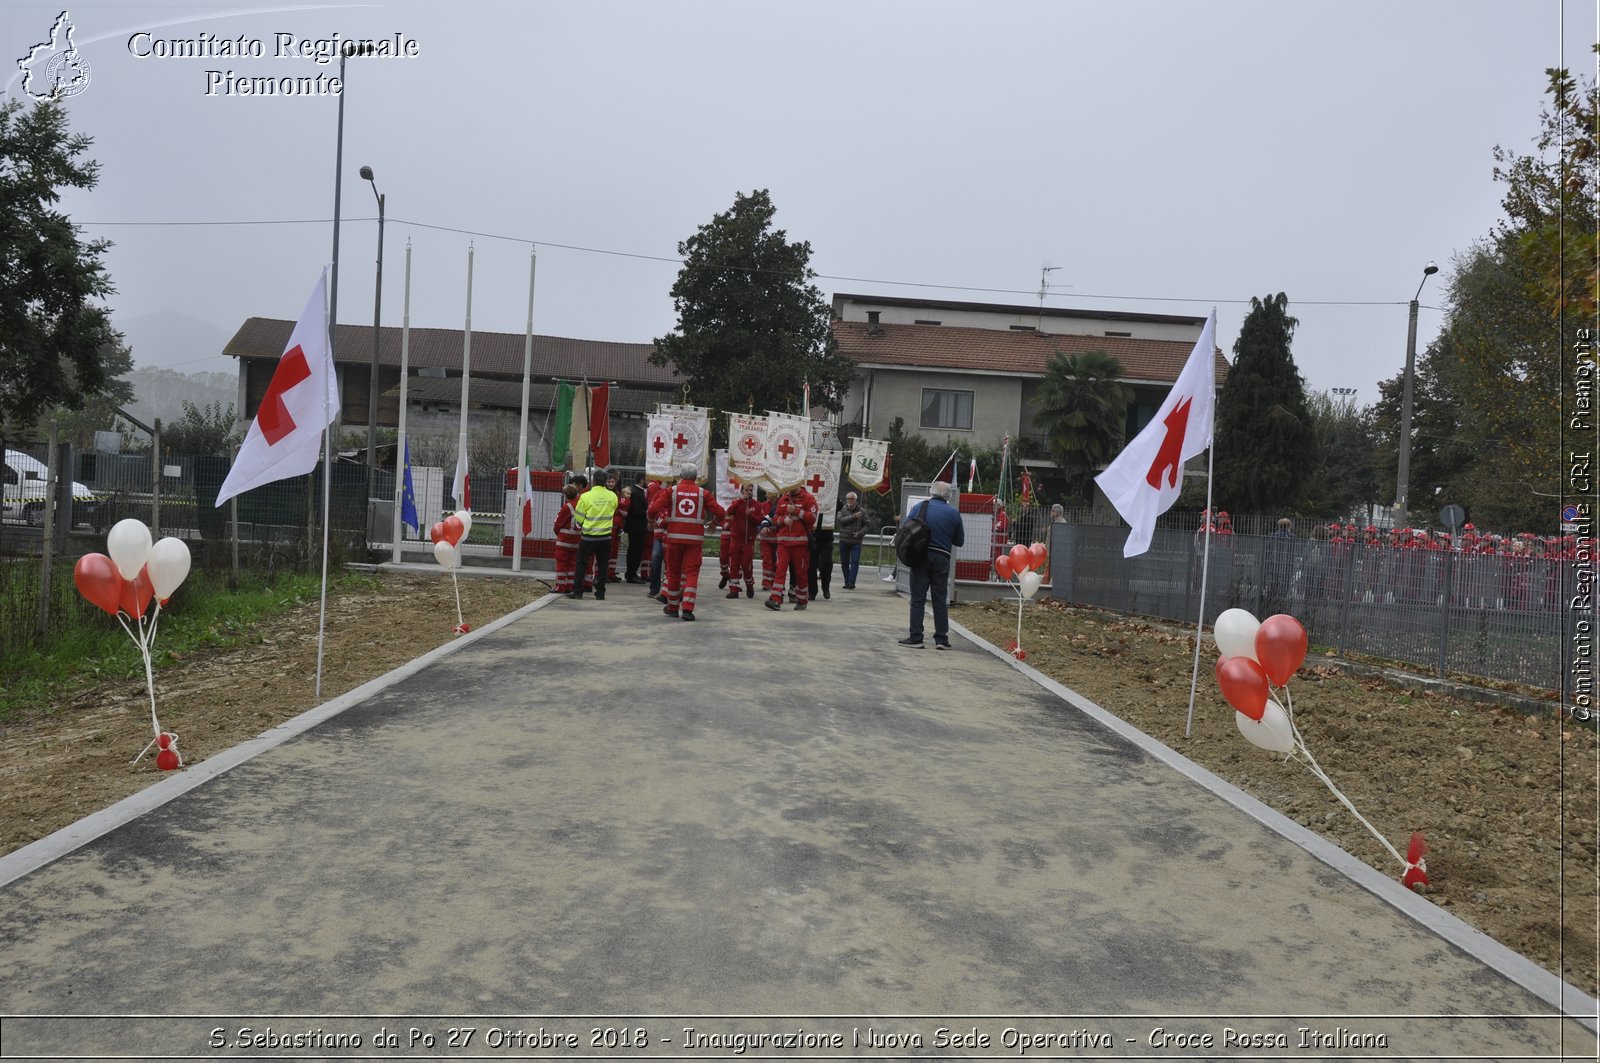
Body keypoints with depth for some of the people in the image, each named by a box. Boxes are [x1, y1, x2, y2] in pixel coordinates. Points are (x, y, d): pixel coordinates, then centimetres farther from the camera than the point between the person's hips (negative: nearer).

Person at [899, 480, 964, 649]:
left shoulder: (919, 508, -1)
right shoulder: (954, 513, 2)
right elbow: (960, 541, 8)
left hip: (920, 558, -1)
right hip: (942, 559, 1)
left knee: (917, 599, 3)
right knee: (940, 600, 9)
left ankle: (915, 638, 1)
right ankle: (941, 638, 10)